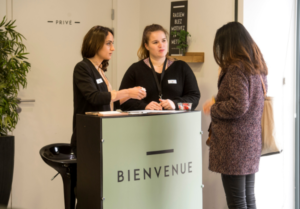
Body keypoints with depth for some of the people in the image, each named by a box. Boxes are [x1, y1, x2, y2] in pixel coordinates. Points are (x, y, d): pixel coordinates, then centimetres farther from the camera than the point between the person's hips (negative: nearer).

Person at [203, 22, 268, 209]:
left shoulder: (236, 69, -15)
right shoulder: (258, 67, 12)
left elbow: (238, 106, -23)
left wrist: (213, 108, -7)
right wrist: (219, 102, 19)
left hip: (234, 144, -9)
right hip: (252, 143, 9)